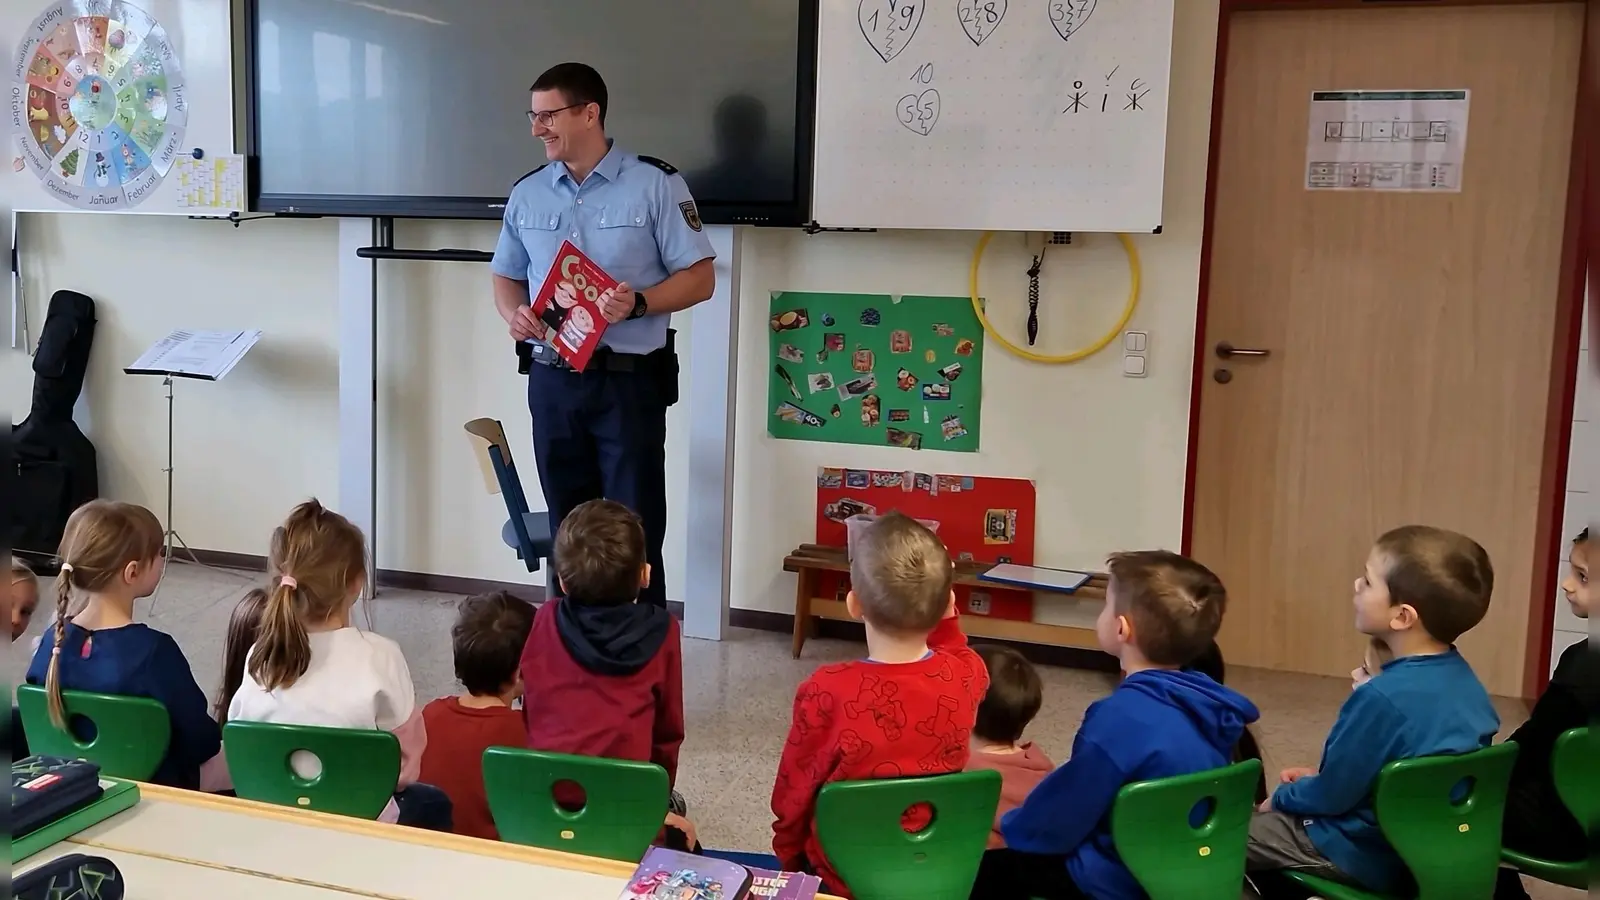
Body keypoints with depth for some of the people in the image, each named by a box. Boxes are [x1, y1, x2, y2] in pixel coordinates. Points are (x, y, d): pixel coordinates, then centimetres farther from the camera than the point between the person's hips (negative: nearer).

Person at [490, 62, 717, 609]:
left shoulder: (655, 184, -5)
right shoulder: (527, 194, 10)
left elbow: (699, 277, -6)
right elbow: (506, 276, 19)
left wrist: (638, 303, -23)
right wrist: (513, 313, -4)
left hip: (629, 381, -5)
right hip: (553, 382, 5)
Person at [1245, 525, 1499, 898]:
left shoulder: (1382, 698, -29)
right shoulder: (1462, 678, -4)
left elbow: (1331, 795, -18)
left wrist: (1281, 796, 0)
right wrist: (1319, 776, 12)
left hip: (1368, 855, -8)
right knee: (1277, 813, 24)